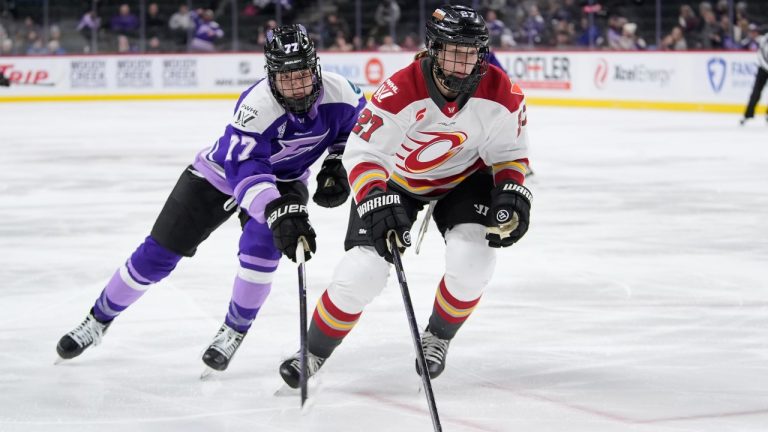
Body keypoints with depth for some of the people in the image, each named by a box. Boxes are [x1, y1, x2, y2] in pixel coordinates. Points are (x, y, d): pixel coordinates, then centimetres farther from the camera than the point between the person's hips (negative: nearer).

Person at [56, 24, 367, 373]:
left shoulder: (337, 93, -24)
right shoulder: (256, 106, -39)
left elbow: (356, 126, 1)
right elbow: (244, 170, -48)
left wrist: (337, 167, -11)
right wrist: (279, 214, -61)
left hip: (284, 179, 3)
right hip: (222, 173, -2)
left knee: (261, 243, -27)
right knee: (159, 253, -1)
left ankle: (235, 331, -5)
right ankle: (99, 319, 21)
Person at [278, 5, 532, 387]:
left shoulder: (499, 93, -23)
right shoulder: (399, 93, -33)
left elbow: (510, 152, -7)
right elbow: (362, 153, -27)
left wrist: (512, 192, -22)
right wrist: (376, 200, -42)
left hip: (463, 176, 2)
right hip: (396, 179, -2)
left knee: (473, 259, -21)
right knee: (362, 271, -12)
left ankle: (437, 338, 8)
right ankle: (314, 352, 10)